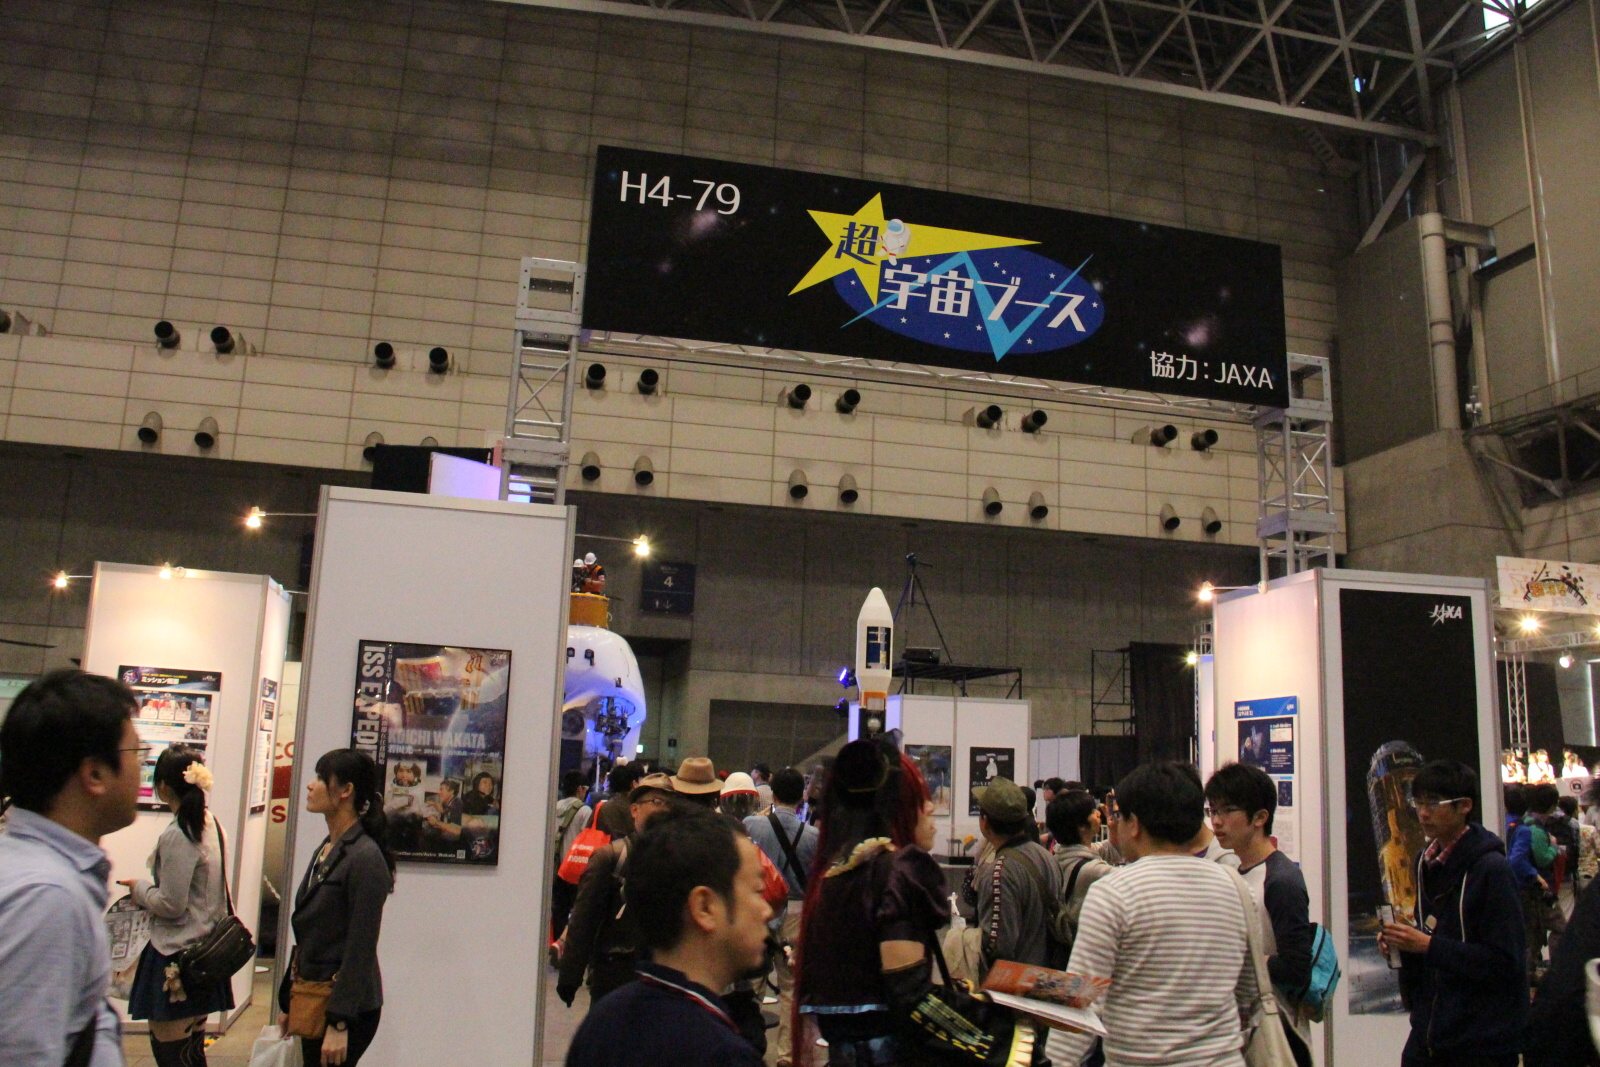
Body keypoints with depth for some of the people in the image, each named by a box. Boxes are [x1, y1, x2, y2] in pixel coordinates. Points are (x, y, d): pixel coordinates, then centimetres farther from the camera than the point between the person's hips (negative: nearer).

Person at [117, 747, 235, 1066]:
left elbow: (171, 905, -17)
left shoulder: (176, 836, -19)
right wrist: (148, 887, 13)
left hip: (175, 956, -9)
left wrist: (140, 888, -1)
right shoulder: (210, 825, 6)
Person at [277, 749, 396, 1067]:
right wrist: (288, 1003, 19)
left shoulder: (365, 858, -18)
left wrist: (340, 1023, -19)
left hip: (347, 1006, -9)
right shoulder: (327, 849, 10)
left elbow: (361, 950, -19)